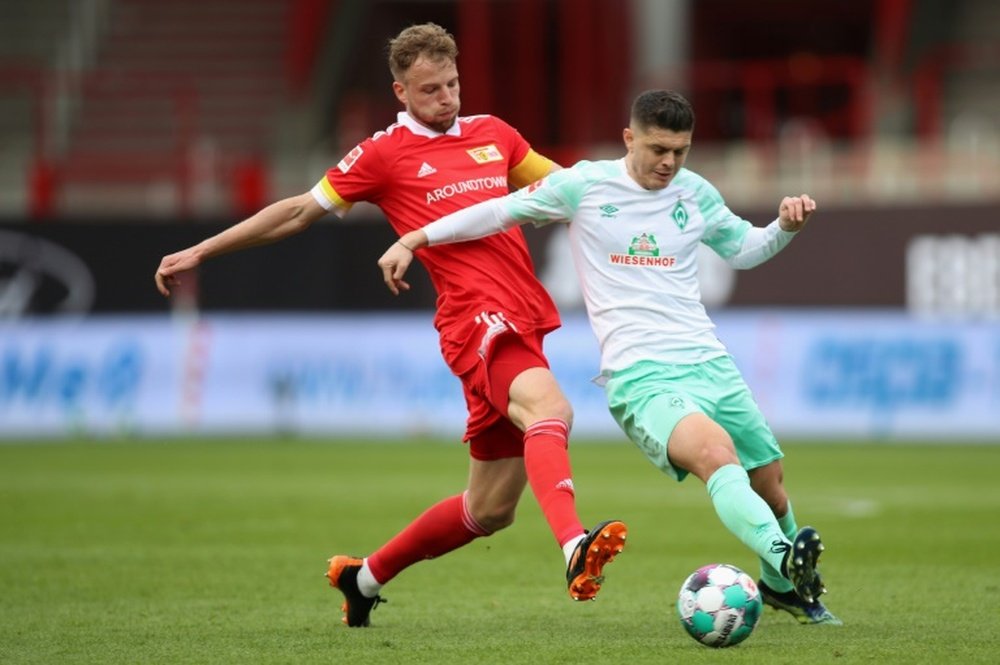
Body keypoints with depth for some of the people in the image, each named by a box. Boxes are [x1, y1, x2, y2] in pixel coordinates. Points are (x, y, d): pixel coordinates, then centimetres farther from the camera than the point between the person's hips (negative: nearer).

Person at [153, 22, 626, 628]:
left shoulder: (493, 135, 17)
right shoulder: (386, 153, 4)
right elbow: (299, 212, 11)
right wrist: (199, 253, 13)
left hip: (524, 319, 6)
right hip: (477, 317, -6)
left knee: (490, 510, 9)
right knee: (550, 407, -36)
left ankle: (365, 577, 28)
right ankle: (575, 547, -59)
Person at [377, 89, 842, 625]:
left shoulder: (695, 193, 11)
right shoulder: (584, 185, 0)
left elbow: (742, 248, 27)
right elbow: (502, 212, 10)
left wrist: (785, 227, 6)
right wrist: (412, 240, 11)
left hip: (708, 361, 6)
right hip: (640, 376, -6)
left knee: (768, 479, 12)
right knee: (716, 455, -33)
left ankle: (782, 585, 39)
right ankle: (784, 556, -52)